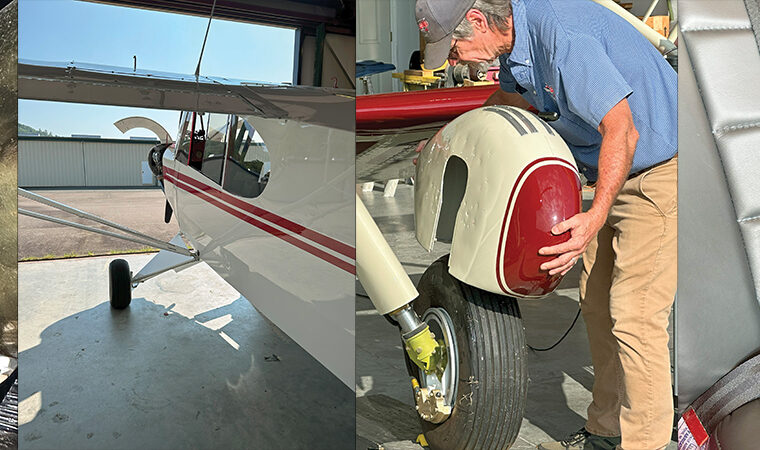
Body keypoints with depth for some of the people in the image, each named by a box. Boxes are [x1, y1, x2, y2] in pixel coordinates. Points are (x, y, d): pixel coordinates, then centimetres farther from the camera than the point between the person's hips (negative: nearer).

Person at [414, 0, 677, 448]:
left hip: (658, 172, -9)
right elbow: (512, 97, 23)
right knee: (597, 306, 11)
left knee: (635, 317, -10)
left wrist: (595, 218, -40)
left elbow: (622, 131, -31)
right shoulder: (513, 37, 2)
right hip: (617, 174, 9)